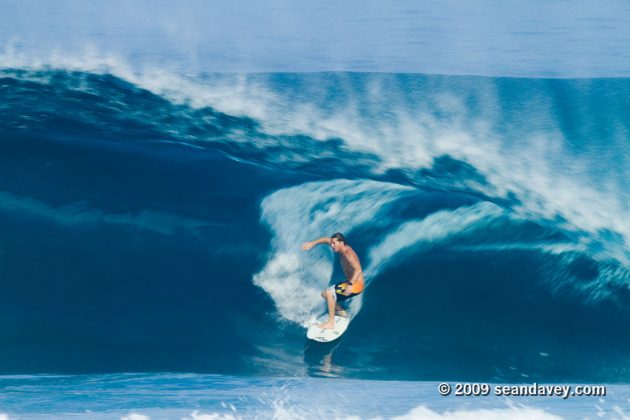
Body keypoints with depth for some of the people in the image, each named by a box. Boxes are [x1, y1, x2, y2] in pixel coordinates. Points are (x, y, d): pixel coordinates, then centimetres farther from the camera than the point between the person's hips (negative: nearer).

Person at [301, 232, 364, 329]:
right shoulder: (342, 248, 0)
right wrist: (312, 243, 10)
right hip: (349, 282, 10)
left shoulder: (348, 254, -27)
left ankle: (331, 323, -21)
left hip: (356, 285, -10)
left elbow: (358, 269, -42)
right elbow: (327, 239, 17)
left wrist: (350, 284, -53)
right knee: (324, 294, 15)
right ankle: (341, 311, 28)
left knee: (329, 292, -23)